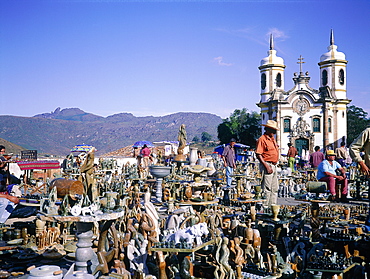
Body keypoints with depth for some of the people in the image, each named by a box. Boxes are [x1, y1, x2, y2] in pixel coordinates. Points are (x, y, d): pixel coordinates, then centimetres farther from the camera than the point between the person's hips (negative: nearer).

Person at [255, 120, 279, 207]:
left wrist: (274, 165, 18)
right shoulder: (262, 139, -11)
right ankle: (265, 206, -3)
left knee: (275, 188, 15)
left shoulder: (272, 139, 18)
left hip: (273, 166, 10)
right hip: (267, 164, -10)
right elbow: (258, 154, -17)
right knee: (267, 188, -8)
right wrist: (266, 166, -22)